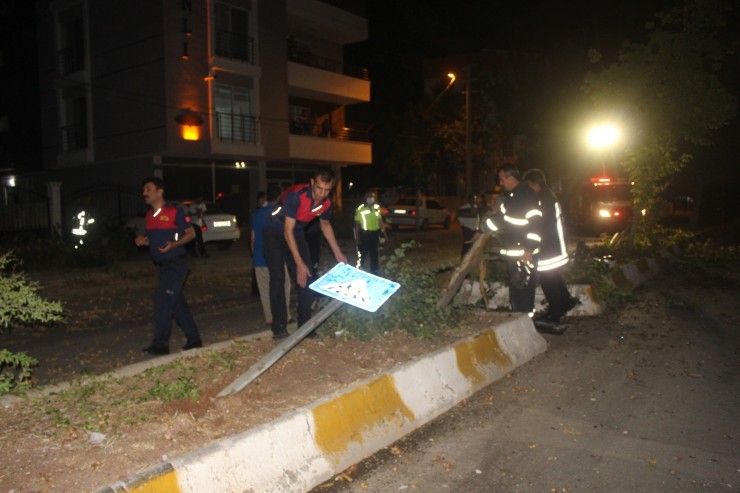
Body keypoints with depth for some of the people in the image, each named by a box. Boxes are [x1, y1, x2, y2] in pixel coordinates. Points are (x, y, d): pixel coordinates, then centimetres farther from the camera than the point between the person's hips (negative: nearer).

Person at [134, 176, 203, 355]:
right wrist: (143, 240, 0)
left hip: (176, 264, -7)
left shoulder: (175, 211, -11)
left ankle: (160, 344, -3)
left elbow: (191, 233, -8)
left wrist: (173, 245, -23)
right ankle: (193, 339, 21)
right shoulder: (149, 215, 11)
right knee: (177, 303, 11)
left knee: (163, 301, -11)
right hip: (161, 266, 7)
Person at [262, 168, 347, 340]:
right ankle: (279, 327, -6)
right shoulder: (296, 195, -33)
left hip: (297, 233, 6)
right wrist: (299, 264, -33)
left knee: (307, 278, -2)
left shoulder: (326, 203, -14)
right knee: (278, 278, -13)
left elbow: (325, 225, 8)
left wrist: (338, 253, 5)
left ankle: (305, 324, 8)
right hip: (275, 233, -5)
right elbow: (287, 231, -31)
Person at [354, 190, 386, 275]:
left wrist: (384, 234, 8)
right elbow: (357, 224, -6)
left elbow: (380, 221, 10)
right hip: (364, 234, -4)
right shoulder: (360, 209, -9)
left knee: (374, 255, 16)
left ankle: (374, 272, 29)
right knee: (363, 255, 3)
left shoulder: (377, 208, 2)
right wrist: (357, 238, -9)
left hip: (375, 234, 4)